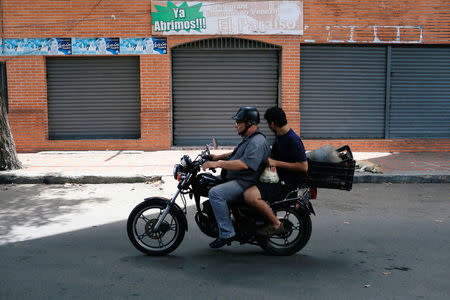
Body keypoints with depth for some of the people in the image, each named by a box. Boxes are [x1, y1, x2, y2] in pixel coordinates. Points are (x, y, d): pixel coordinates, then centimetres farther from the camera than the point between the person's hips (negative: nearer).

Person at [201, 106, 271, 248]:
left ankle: (226, 232, -22)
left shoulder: (257, 142, -20)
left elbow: (244, 164, -32)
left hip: (246, 183, -12)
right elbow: (236, 154, 31)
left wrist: (218, 164, -29)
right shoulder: (248, 138, 16)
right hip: (237, 179, 12)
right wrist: (219, 156, 17)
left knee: (215, 193, -29)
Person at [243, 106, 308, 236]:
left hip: (285, 183, -10)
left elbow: (303, 167, -23)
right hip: (275, 177, 11)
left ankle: (276, 224, -13)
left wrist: (276, 163, -22)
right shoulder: (279, 135, 11)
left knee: (250, 196, -29)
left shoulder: (293, 140, -19)